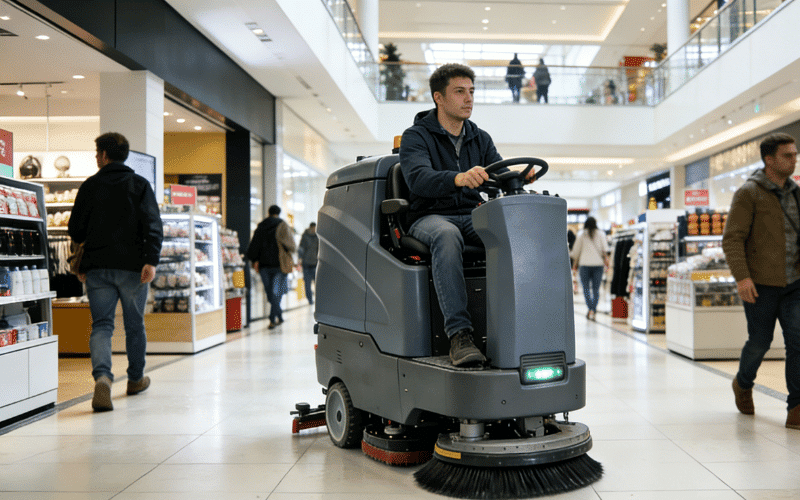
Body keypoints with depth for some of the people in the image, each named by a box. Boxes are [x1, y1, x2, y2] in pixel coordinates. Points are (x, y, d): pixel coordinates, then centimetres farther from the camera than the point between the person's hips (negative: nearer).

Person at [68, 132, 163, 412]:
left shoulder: (90, 186, 4)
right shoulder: (140, 185, 2)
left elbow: (76, 230, 7)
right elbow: (153, 226, -10)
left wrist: (83, 264, 25)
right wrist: (152, 260, -15)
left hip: (97, 267, 0)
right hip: (133, 267, 0)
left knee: (101, 325, 1)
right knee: (134, 325, 14)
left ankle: (102, 376, -22)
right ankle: (136, 379, 27)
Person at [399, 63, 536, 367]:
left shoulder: (480, 139, 18)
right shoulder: (416, 137, 0)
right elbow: (418, 179, -20)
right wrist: (459, 178, -40)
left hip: (473, 216, 4)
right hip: (429, 218, -4)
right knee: (447, 235, -41)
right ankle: (459, 335, -46)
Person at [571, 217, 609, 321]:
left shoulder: (581, 235, 4)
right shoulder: (600, 234, 8)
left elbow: (576, 250, 6)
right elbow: (604, 247, -5)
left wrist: (575, 262, 14)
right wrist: (606, 257, -4)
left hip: (584, 263, -1)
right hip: (598, 263, 1)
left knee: (586, 288, 2)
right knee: (596, 289, 6)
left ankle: (591, 309, -15)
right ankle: (593, 311, -1)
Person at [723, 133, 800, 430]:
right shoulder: (749, 193, -7)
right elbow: (732, 238, -13)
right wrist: (741, 276, -23)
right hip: (760, 284, -5)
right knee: (759, 342, 5)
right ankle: (743, 384, 35)